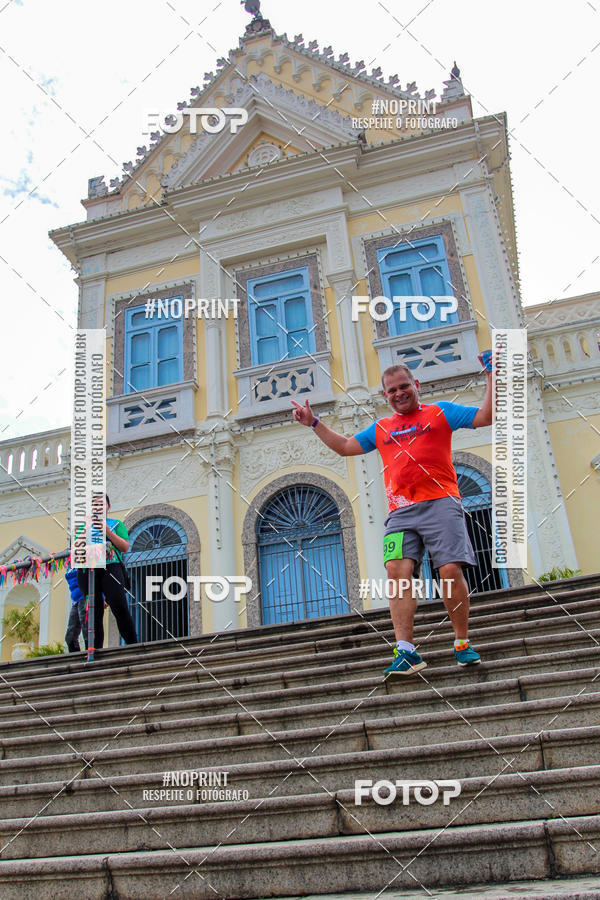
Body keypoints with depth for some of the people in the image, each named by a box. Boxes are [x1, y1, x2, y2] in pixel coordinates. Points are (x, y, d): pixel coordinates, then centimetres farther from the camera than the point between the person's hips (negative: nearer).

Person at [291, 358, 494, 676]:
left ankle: (462, 644, 6)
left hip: (440, 503, -3)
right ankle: (406, 651, -18)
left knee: (451, 570, -12)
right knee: (397, 570, -15)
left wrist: (492, 376, 1)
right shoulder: (380, 429, 24)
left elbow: (485, 416, 8)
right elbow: (344, 447, 30)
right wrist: (314, 423, 27)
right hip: (400, 511, 3)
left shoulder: (440, 412, 13)